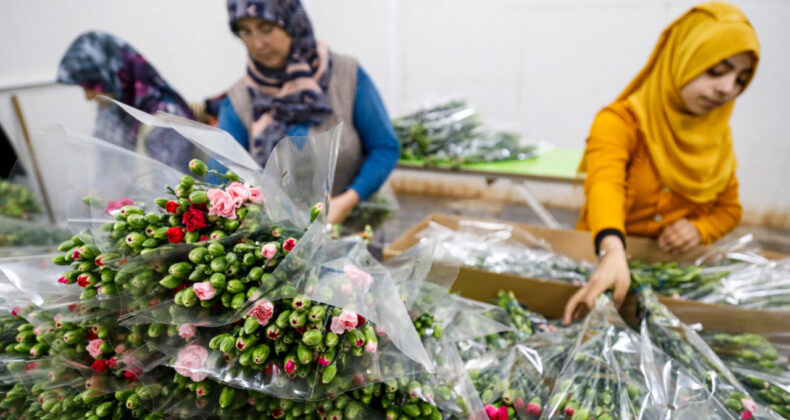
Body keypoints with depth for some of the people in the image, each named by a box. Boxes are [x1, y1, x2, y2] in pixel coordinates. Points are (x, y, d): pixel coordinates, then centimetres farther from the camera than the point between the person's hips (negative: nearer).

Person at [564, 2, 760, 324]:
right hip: (600, 256, -5)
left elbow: (729, 208, 16)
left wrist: (700, 229, -8)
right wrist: (613, 251, -51)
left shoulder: (718, 134, 8)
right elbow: (605, 183, -32)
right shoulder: (621, 120, -12)